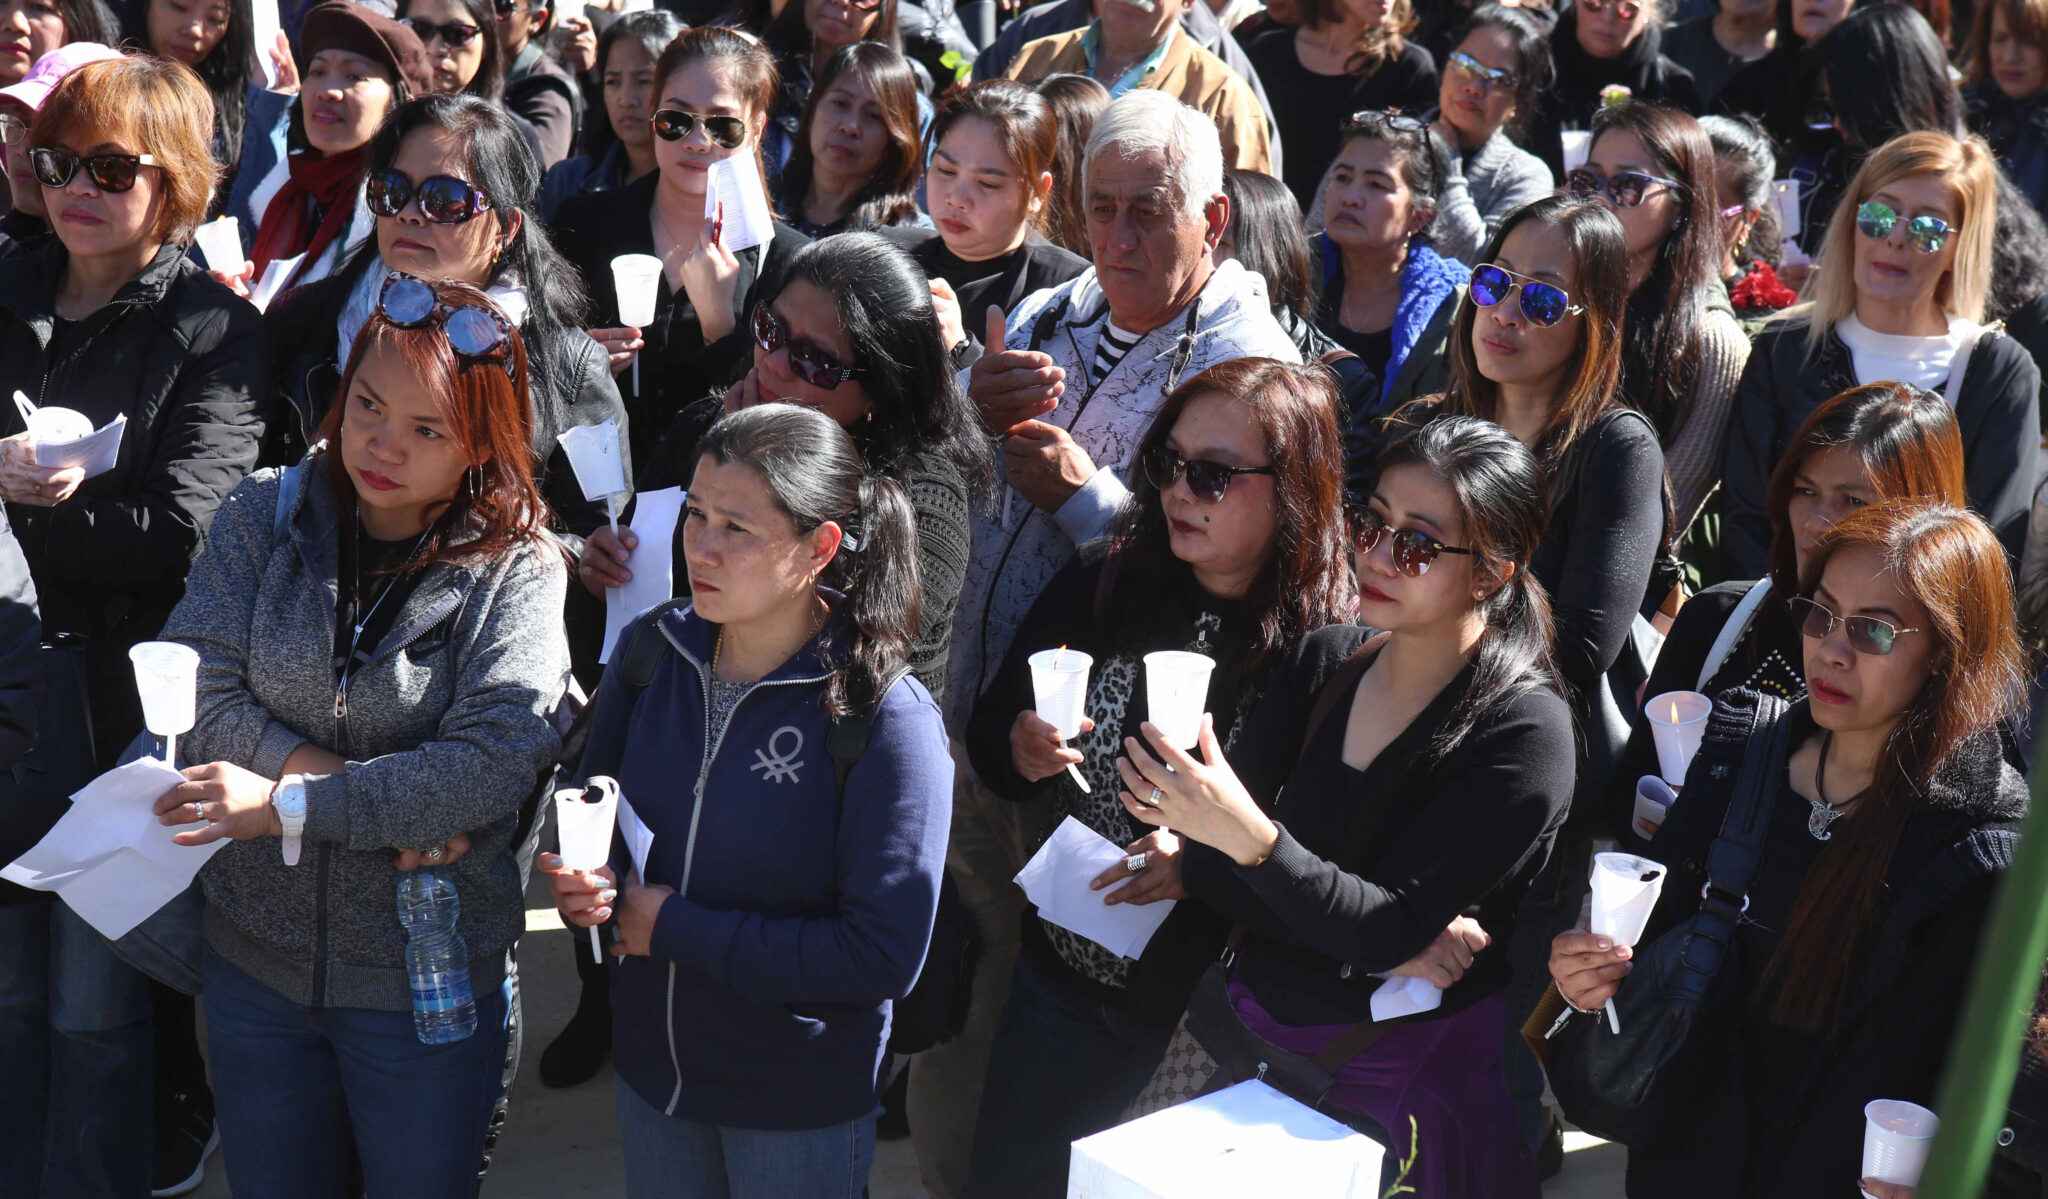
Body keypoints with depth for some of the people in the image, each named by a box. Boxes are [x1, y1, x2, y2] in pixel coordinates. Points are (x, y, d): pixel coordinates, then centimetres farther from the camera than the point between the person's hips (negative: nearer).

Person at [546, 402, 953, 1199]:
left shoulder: (888, 719, -22)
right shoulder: (651, 653, -6)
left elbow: (884, 952, -23)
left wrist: (676, 928, -20)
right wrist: (587, 882, -13)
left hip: (803, 1107, -4)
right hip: (650, 1066, 5)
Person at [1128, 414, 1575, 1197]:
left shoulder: (1524, 732, -17)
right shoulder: (1326, 662, 0)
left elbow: (1390, 927, -22)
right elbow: (1206, 866, -5)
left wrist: (1249, 838, -37)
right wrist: (1382, 940, -18)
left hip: (1401, 1085, -5)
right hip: (1256, 1039, 5)